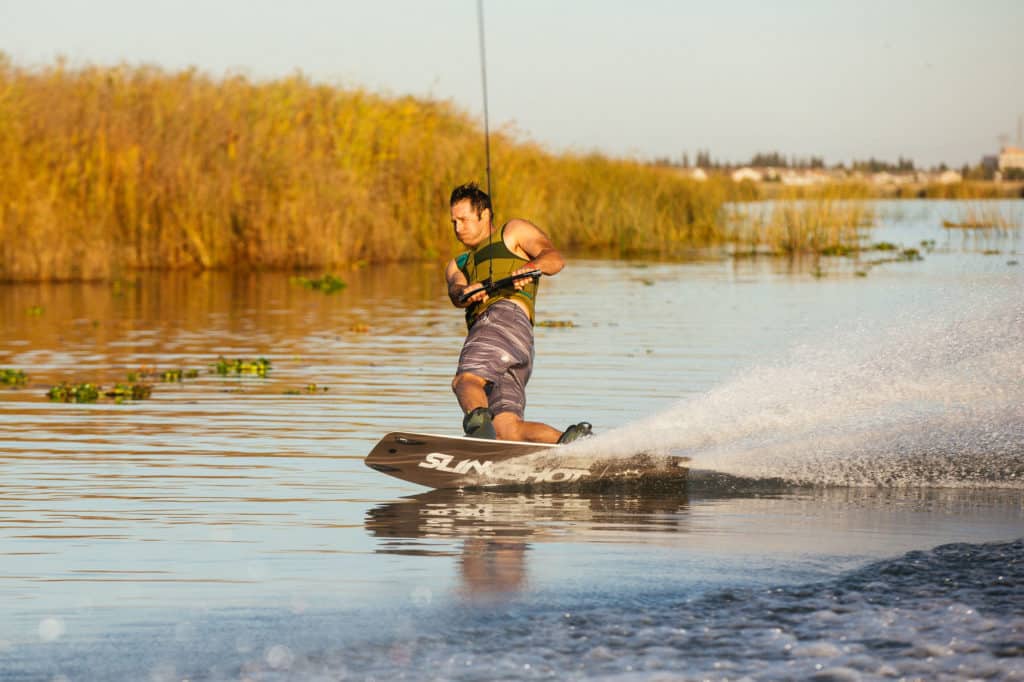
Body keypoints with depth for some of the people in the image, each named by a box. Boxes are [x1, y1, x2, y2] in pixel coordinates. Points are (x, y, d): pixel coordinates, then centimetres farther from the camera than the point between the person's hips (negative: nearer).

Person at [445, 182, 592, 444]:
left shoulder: (514, 232, 23)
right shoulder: (458, 265, 38)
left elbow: (555, 259, 4)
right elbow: (455, 293, 13)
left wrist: (530, 266, -20)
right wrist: (466, 293, -14)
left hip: (508, 316, -6)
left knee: (466, 380, -35)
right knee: (506, 430, -16)